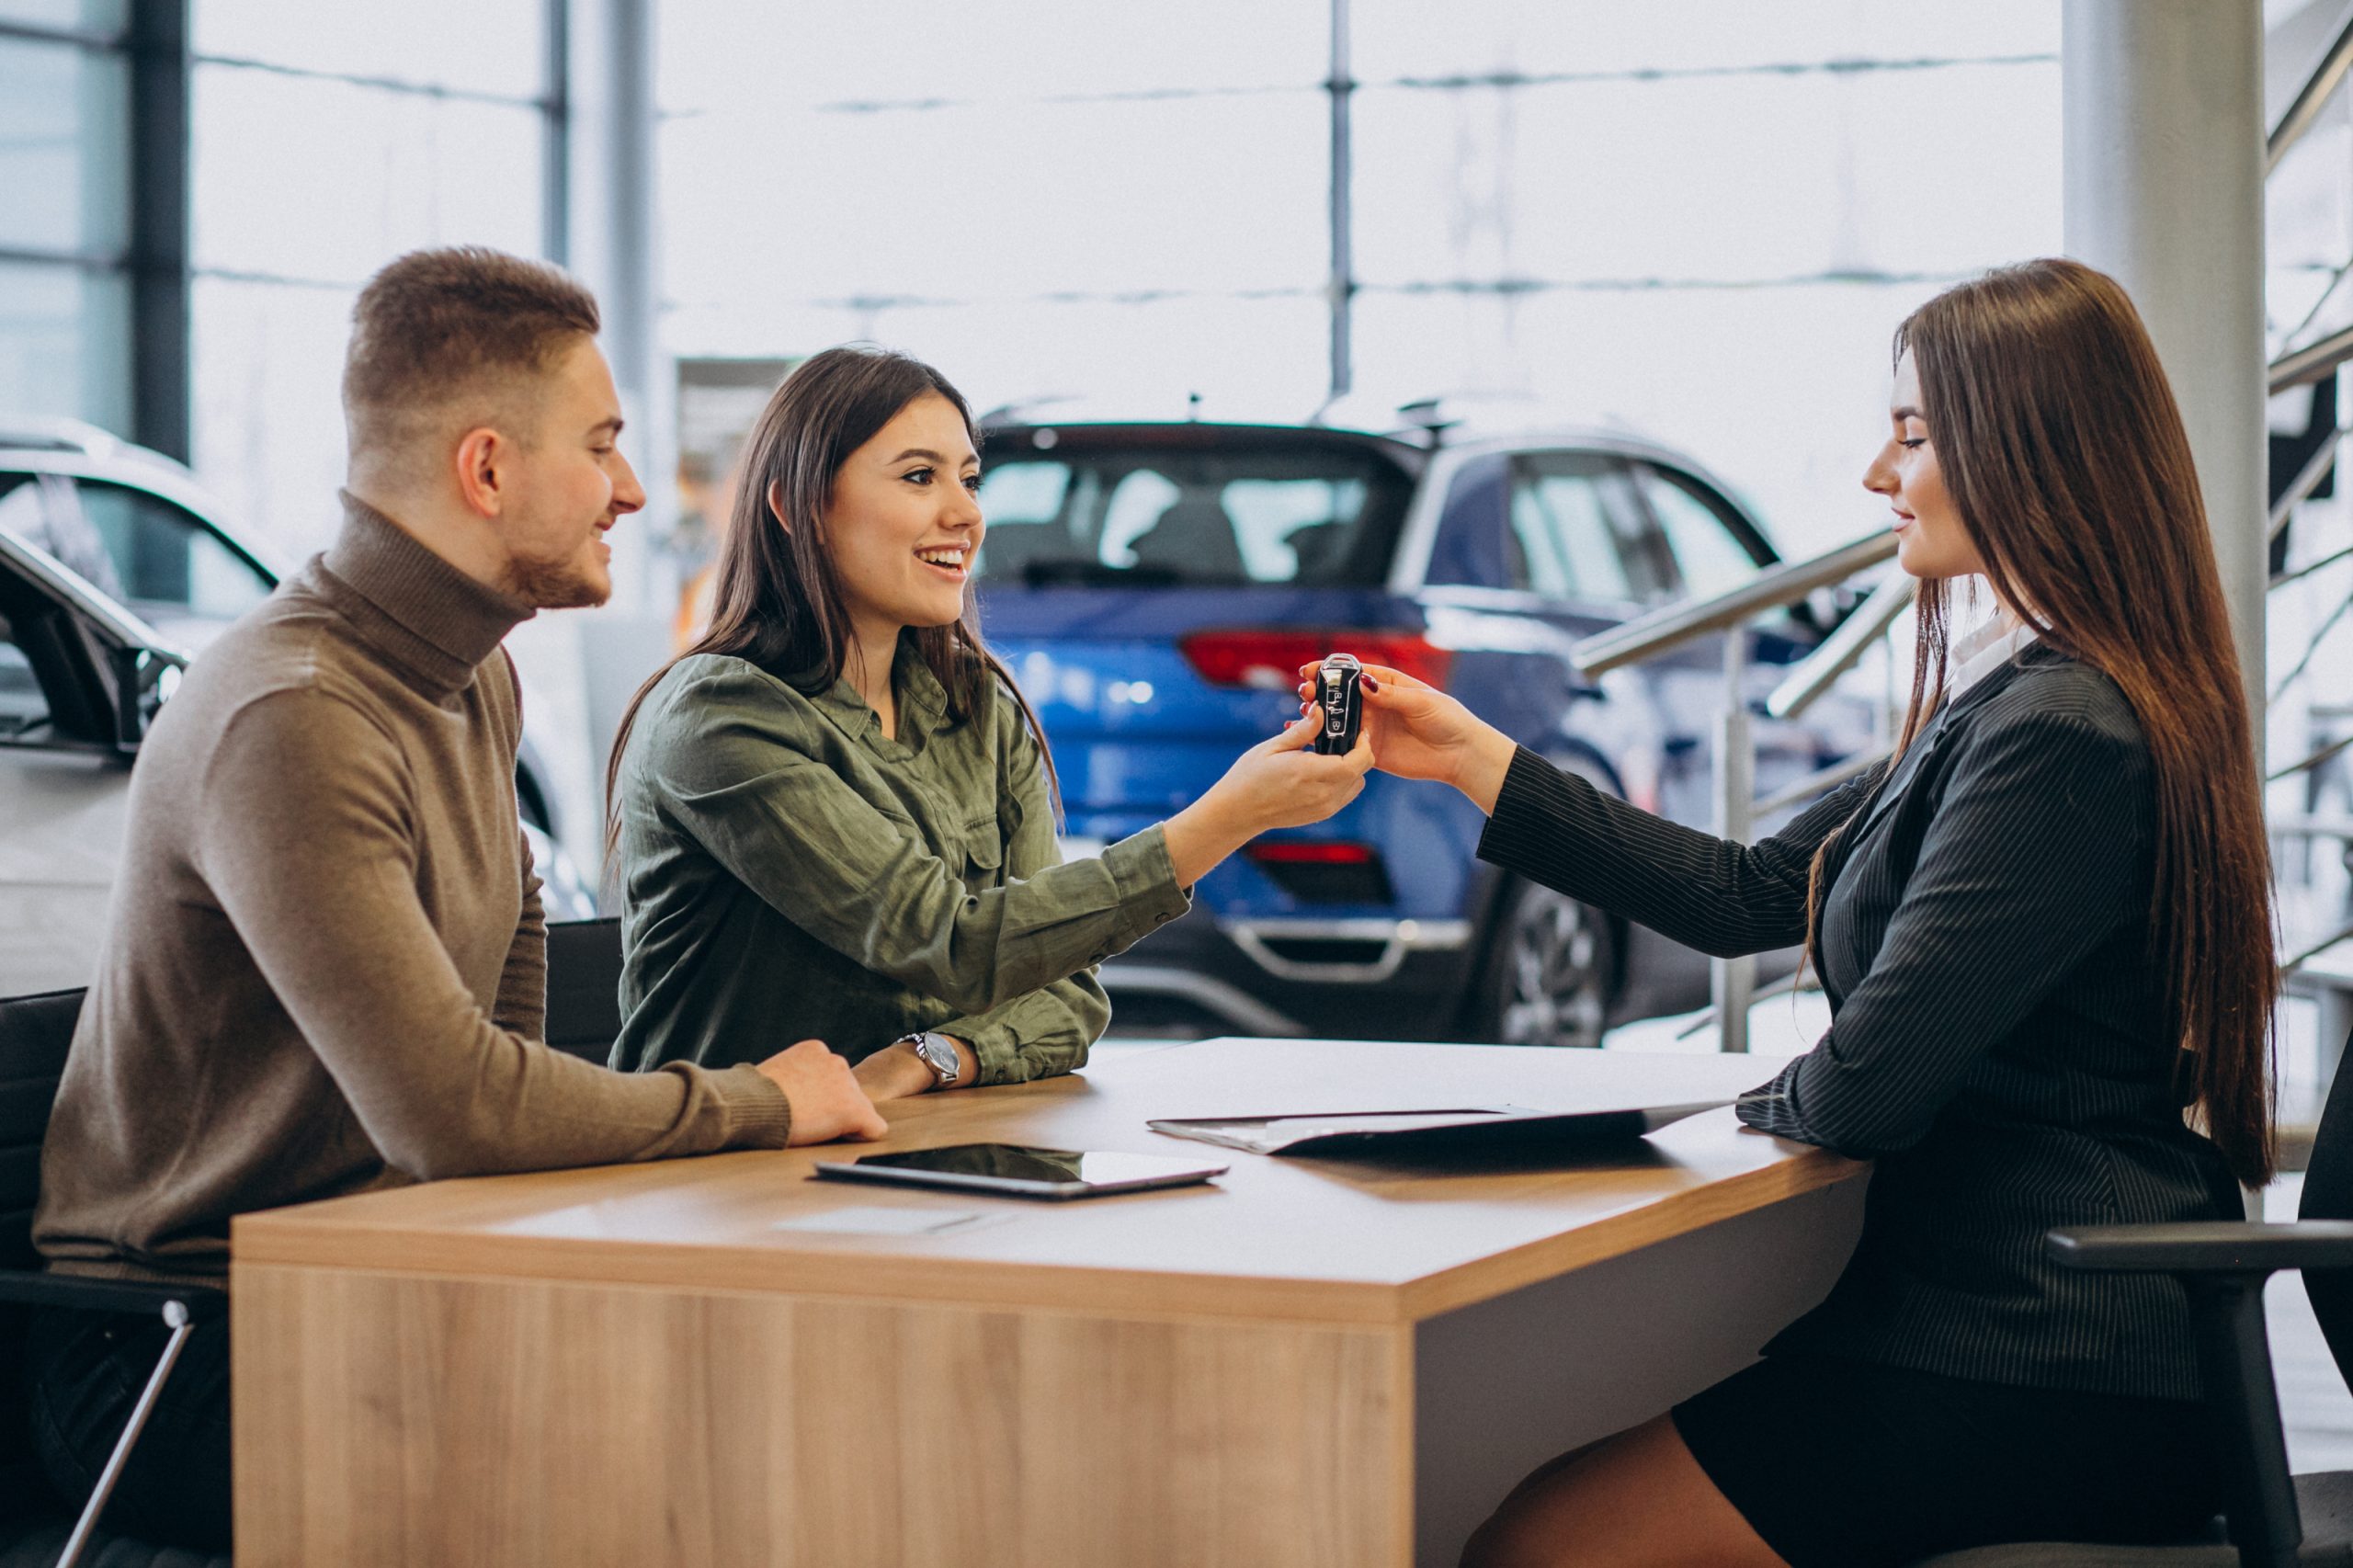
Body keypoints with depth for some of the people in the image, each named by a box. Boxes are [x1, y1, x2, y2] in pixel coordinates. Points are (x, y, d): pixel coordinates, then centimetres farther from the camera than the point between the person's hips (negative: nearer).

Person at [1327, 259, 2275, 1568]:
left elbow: (1868, 1087, -21)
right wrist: (1474, 760, 17)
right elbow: (1751, 895, 18)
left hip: (2052, 1375, -10)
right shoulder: (2014, 694, 15)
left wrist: (1779, 1098, 3)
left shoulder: (2056, 733, -20)